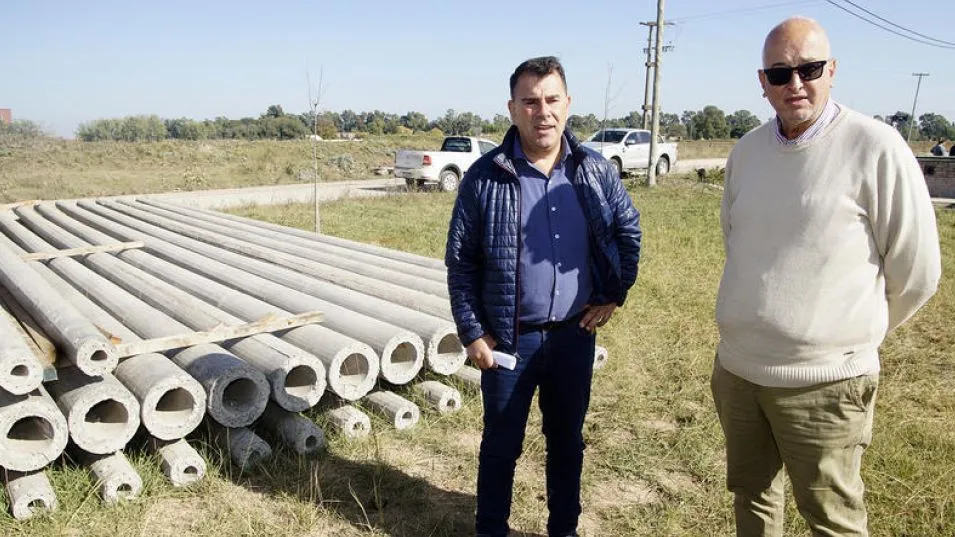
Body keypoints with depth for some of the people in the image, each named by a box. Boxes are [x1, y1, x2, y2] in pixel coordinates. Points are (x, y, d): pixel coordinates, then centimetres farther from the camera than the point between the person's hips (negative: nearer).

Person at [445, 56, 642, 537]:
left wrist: (614, 294, 8)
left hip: (575, 333, 3)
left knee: (567, 440, 19)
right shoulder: (485, 177, -10)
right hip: (509, 338, -3)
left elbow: (629, 229, 13)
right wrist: (472, 333, -8)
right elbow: (460, 262, -6)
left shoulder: (595, 171, -2)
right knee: (501, 443, 13)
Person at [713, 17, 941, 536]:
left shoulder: (876, 148, -13)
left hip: (824, 381, -5)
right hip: (735, 370, 6)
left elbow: (916, 271, -7)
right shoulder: (745, 152, 4)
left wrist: (853, 333, 6)